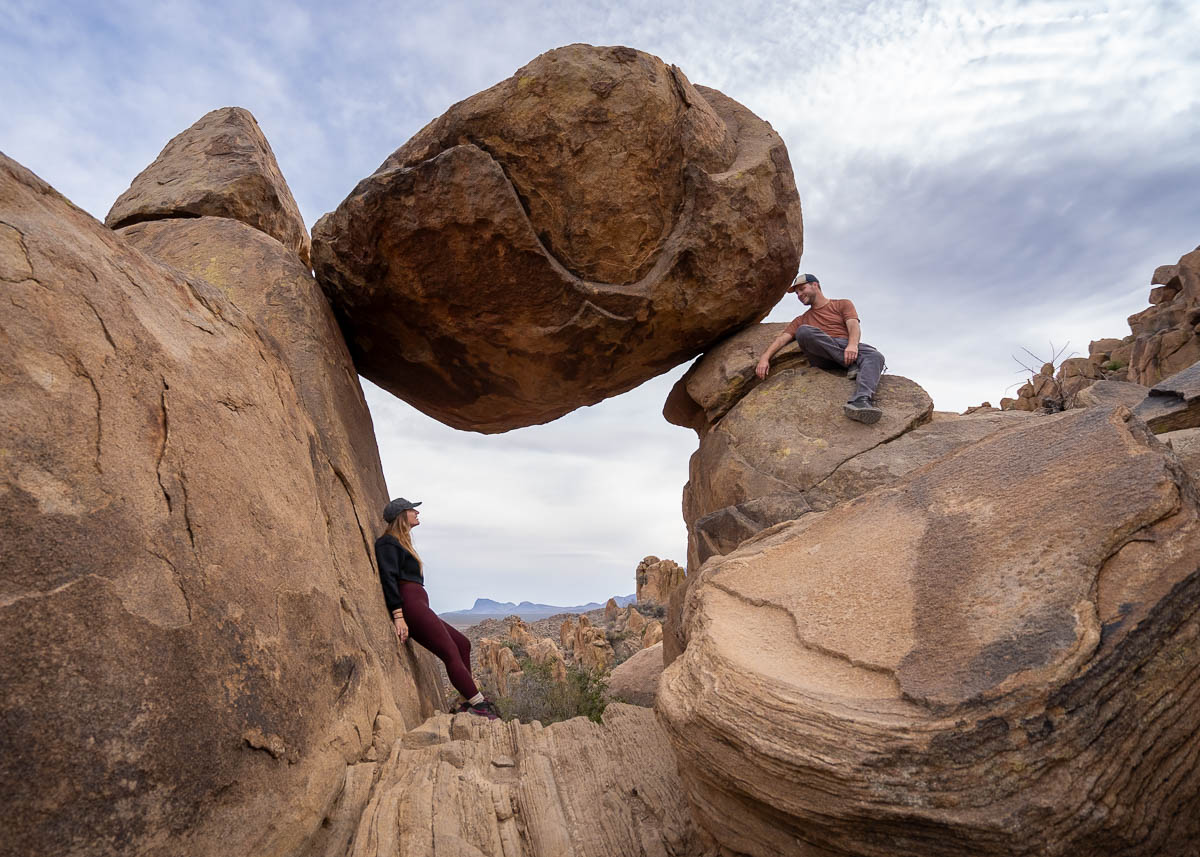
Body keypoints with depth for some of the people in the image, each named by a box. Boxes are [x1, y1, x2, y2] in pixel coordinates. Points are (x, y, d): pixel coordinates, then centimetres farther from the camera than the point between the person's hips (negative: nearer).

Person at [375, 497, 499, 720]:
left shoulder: (401, 543, 25)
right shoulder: (388, 542, -6)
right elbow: (388, 579, -17)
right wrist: (398, 616, -24)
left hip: (419, 607, 10)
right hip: (409, 605, -10)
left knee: (462, 643, 10)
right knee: (451, 653, -12)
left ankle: (468, 702, 8)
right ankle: (478, 703, -11)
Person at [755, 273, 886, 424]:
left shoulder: (842, 304, 23)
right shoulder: (801, 320, 30)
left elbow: (854, 326, 4)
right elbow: (782, 338, 13)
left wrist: (852, 344, -21)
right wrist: (764, 357, -8)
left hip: (849, 347, -1)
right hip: (822, 356, 1)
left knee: (875, 357, -33)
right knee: (804, 331, -28)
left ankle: (861, 402, -61)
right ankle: (853, 365, -27)